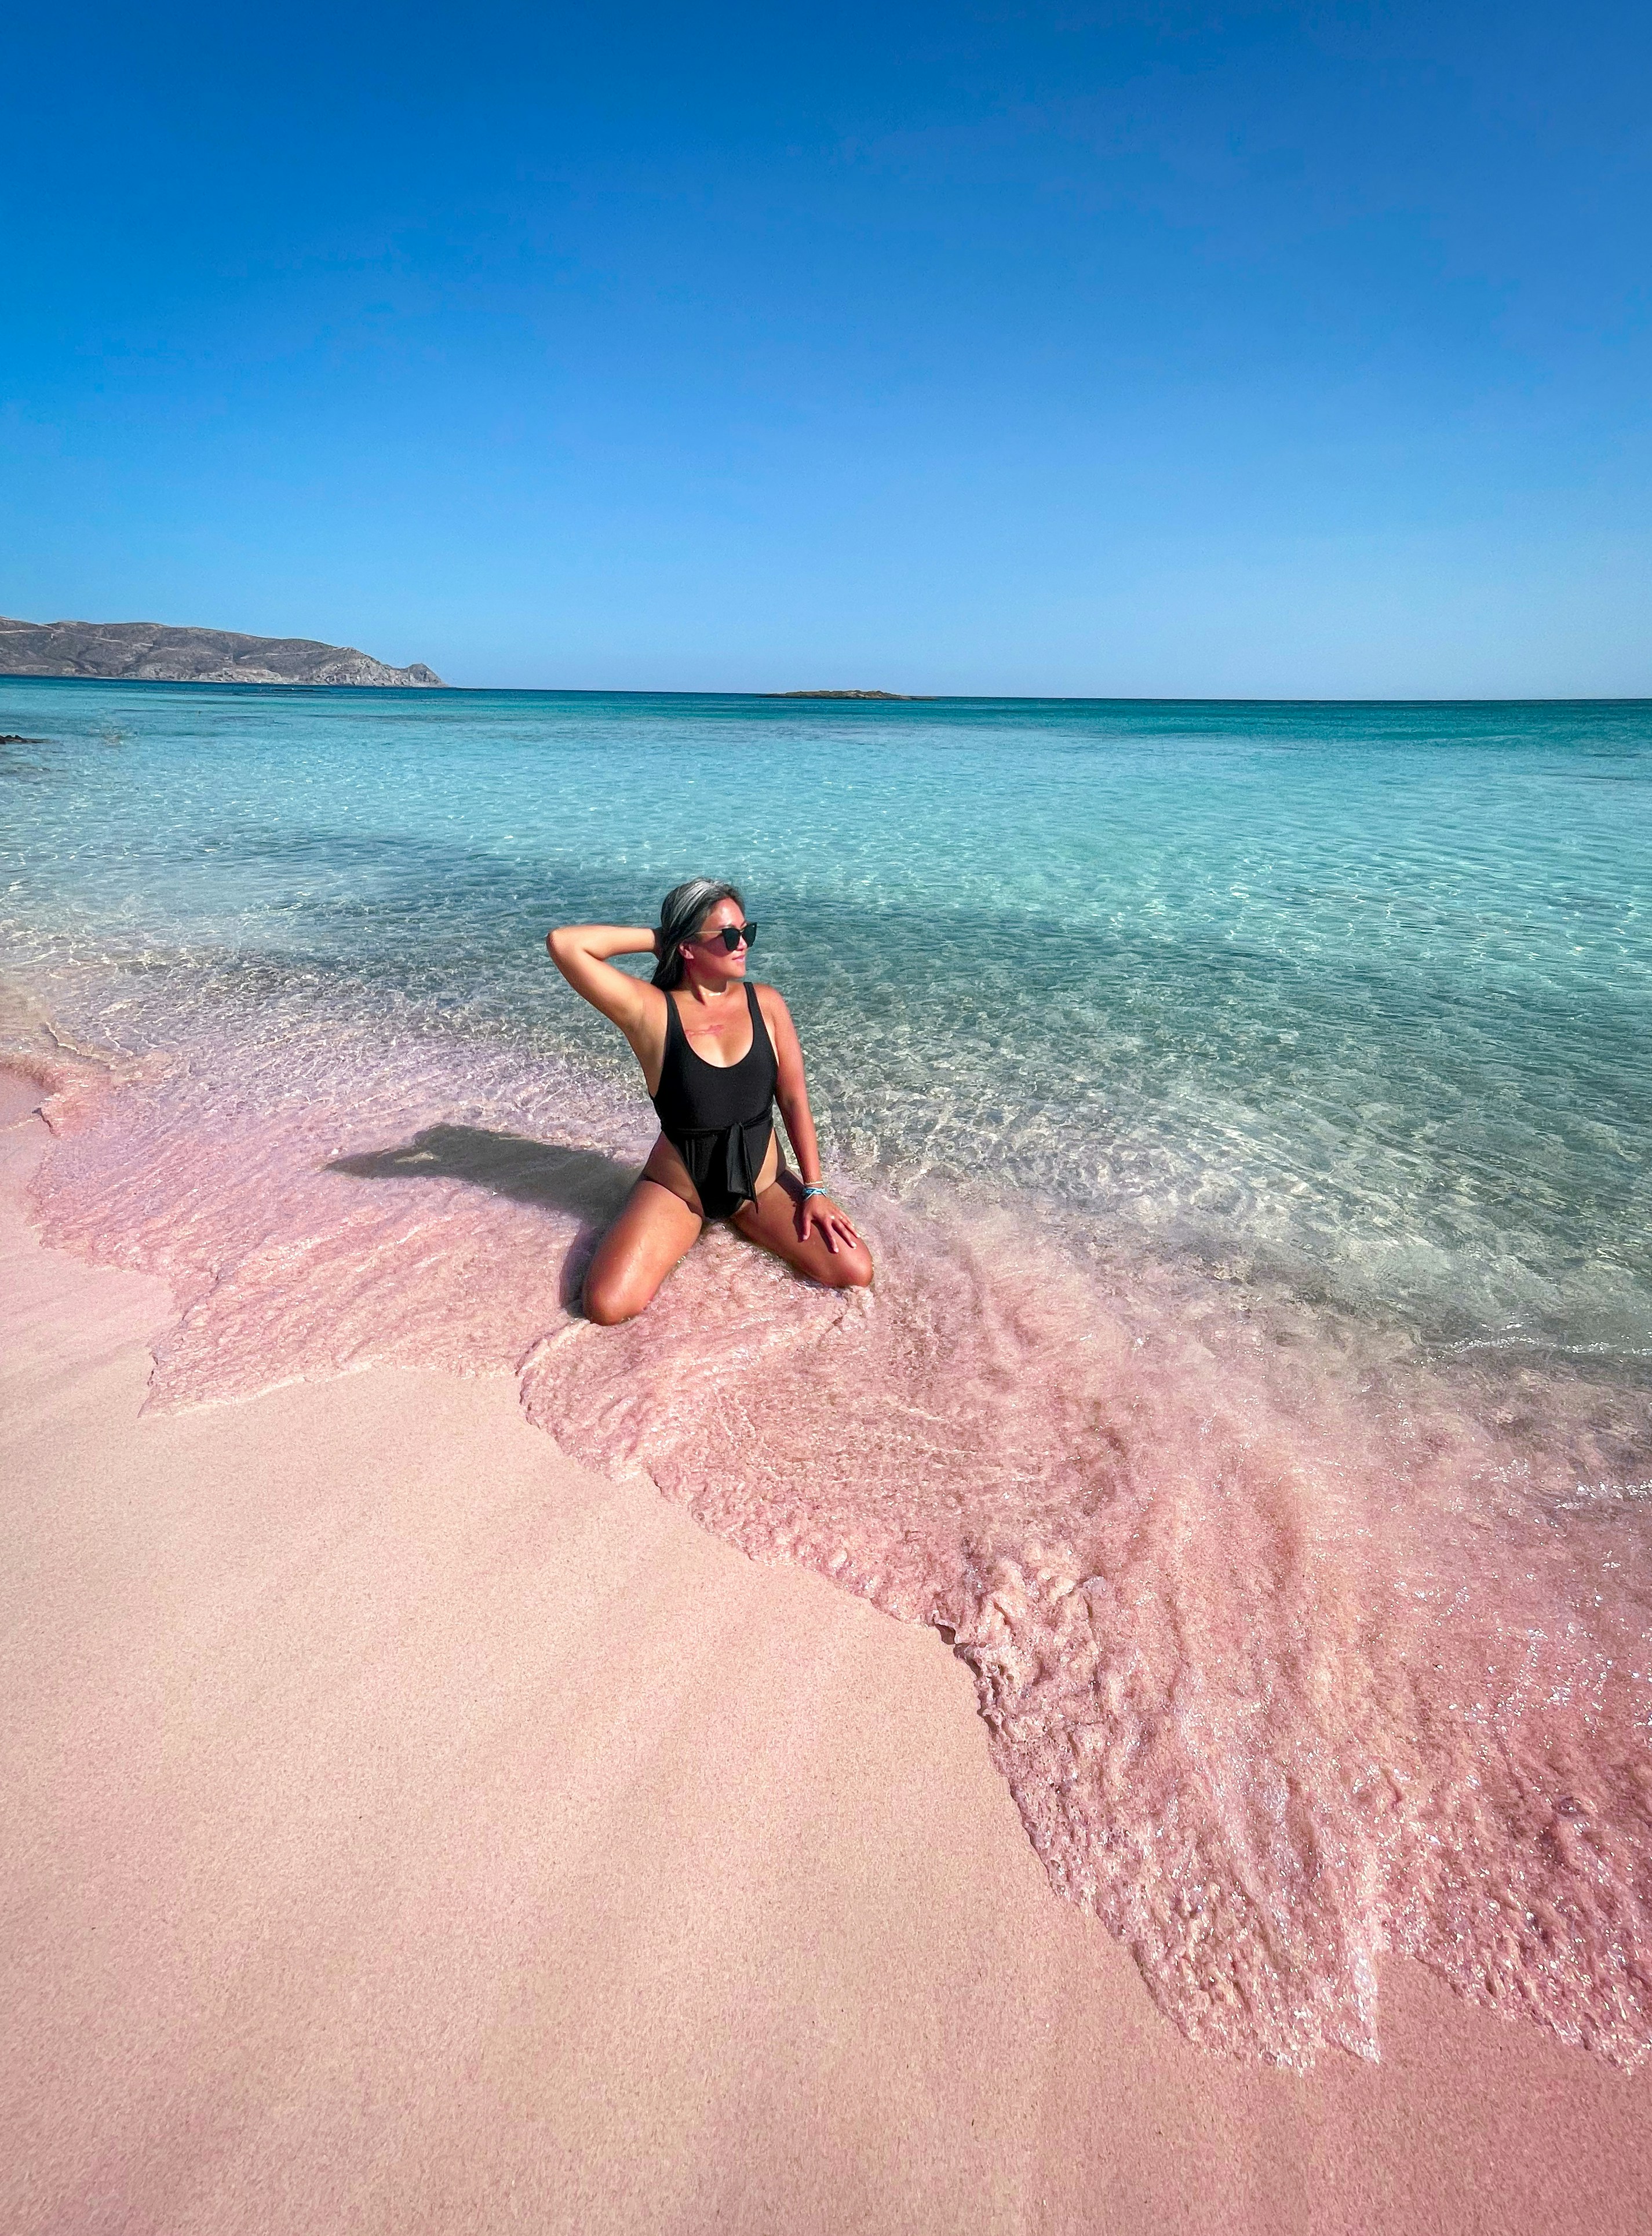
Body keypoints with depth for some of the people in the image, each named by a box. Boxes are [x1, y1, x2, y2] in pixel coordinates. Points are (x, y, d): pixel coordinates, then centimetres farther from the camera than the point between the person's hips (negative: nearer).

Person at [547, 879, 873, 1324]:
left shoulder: (766, 1003, -4)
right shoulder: (650, 1011, -14)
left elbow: (794, 1099, -2)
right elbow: (563, 943, -24)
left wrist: (813, 1190, -7)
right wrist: (657, 940, -15)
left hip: (761, 1182, 3)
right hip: (676, 1187, -2)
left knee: (855, 1273, -12)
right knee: (608, 1307, -21)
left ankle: (742, 1219, 14)